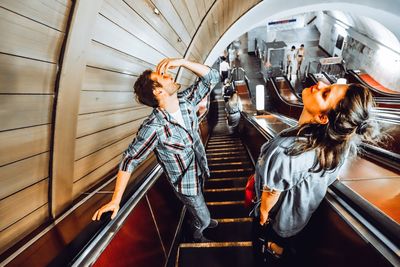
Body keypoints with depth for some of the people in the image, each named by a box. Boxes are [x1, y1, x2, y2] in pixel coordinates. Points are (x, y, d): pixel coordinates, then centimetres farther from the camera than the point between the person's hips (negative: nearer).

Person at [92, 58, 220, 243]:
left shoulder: (186, 100, -14)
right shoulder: (154, 127, -34)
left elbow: (212, 77, -11)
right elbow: (130, 160, -26)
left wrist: (182, 62, -25)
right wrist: (115, 201, -22)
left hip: (200, 172, 6)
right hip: (186, 185, -6)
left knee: (198, 209, 36)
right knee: (203, 219, 20)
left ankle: (201, 222, 70)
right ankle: (197, 234, 57)